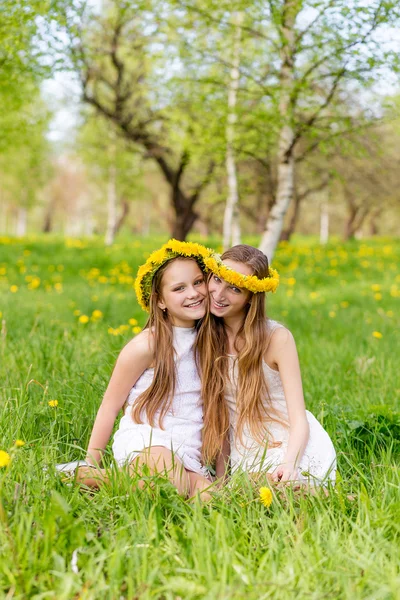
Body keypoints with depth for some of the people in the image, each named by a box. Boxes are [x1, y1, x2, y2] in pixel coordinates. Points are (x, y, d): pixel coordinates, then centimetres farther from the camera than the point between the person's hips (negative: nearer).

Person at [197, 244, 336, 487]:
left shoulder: (276, 337, -12)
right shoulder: (205, 337, 0)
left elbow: (299, 420, -13)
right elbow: (214, 410, 6)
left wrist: (288, 465, -32)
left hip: (298, 451, -3)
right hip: (246, 457, 3)